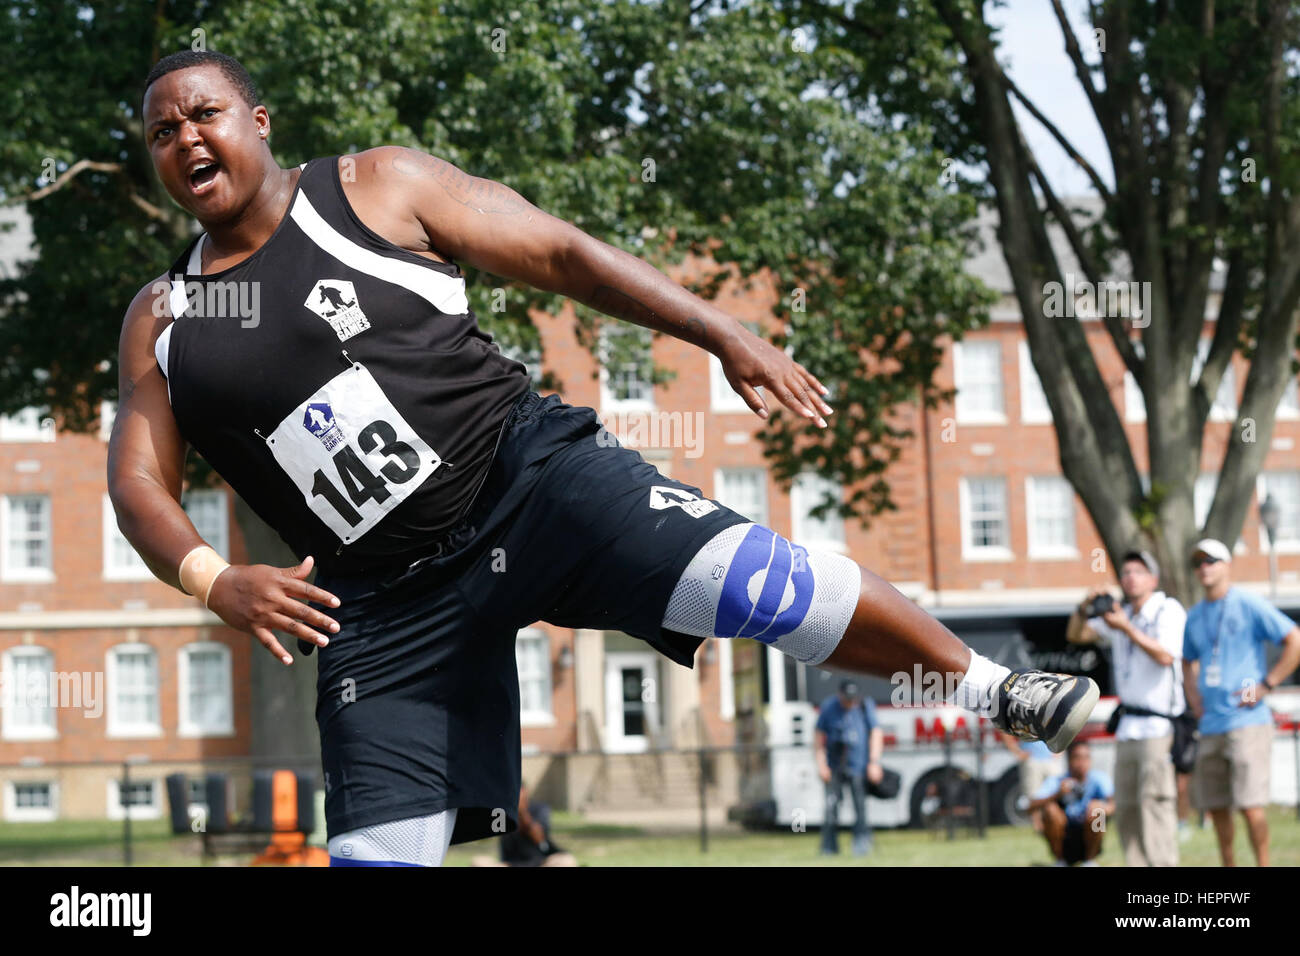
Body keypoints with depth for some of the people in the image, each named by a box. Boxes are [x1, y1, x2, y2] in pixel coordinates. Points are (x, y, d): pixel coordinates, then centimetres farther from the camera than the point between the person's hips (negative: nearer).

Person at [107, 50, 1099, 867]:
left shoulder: (377, 187, 1)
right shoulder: (159, 322, 9)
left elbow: (559, 252, 2)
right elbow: (139, 479, 1)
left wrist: (724, 335, -6)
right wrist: (215, 581, -21)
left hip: (526, 471, -3)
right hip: (385, 602, 3)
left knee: (757, 583, -22)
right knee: (377, 853, -2)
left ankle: (987, 688, -2)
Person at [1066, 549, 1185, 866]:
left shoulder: (1168, 610, -2)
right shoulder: (1120, 614, 18)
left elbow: (1165, 656, -15)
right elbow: (1075, 635, 15)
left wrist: (1127, 628, -20)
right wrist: (1084, 608, -4)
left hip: (1158, 724, -7)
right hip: (1128, 725, 7)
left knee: (1154, 799, -14)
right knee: (1126, 806, 4)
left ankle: (1162, 864, -16)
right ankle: (1137, 865, 7)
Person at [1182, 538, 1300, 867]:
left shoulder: (1250, 605, -3)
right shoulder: (1195, 615, 16)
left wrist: (1266, 685, -11)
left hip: (1247, 720, -7)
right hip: (1210, 725, 7)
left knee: (1250, 805, -13)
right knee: (1215, 806, 8)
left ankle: (1263, 864, -2)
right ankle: (1228, 866, 20)